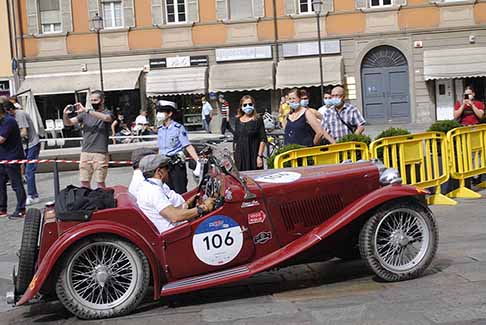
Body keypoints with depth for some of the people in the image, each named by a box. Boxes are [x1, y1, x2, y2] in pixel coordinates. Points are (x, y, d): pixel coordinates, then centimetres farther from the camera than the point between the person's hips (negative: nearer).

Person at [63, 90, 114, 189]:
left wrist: (86, 110, -30)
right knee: (84, 182, 5)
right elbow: (68, 123, 8)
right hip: (85, 152, 4)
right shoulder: (85, 114, 12)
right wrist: (65, 115, -15)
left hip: (100, 153, -4)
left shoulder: (107, 113, 0)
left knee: (100, 182, -3)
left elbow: (106, 118, -25)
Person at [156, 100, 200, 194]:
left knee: (181, 192, -6)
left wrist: (198, 161, -24)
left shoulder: (178, 128, -10)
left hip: (177, 165, -6)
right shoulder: (160, 130, 11)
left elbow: (188, 147, -14)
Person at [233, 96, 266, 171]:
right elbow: (235, 140, 15)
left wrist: (260, 156, -12)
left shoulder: (258, 120, -3)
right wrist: (235, 155, 10)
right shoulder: (238, 120, 10)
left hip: (253, 156, -4)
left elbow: (263, 139, -6)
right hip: (240, 156, 4)